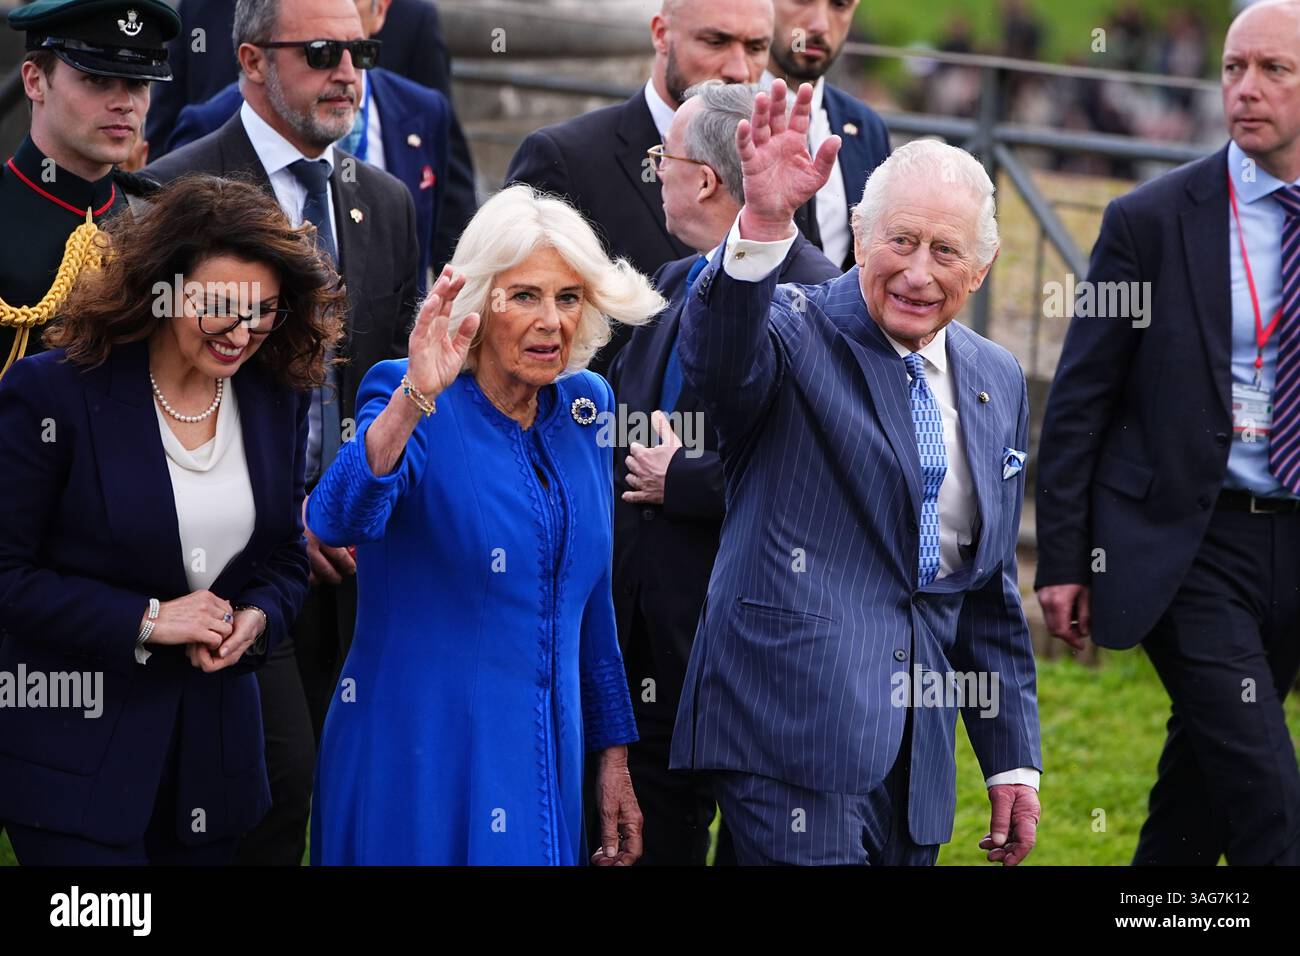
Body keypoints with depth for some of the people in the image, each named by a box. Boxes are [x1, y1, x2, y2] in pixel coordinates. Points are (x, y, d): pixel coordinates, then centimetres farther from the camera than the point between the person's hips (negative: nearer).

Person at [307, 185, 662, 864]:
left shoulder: (583, 407, 7)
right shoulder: (412, 408, -10)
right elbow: (336, 521, -31)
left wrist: (612, 754, 14)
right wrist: (415, 399, -44)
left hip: (546, 761, 5)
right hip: (417, 768, -5)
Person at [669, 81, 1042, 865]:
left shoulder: (998, 383, 15)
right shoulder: (795, 337, -3)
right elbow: (720, 359, -30)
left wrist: (1013, 760, 19)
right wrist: (765, 224, -46)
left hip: (918, 755, 6)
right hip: (795, 731, -6)